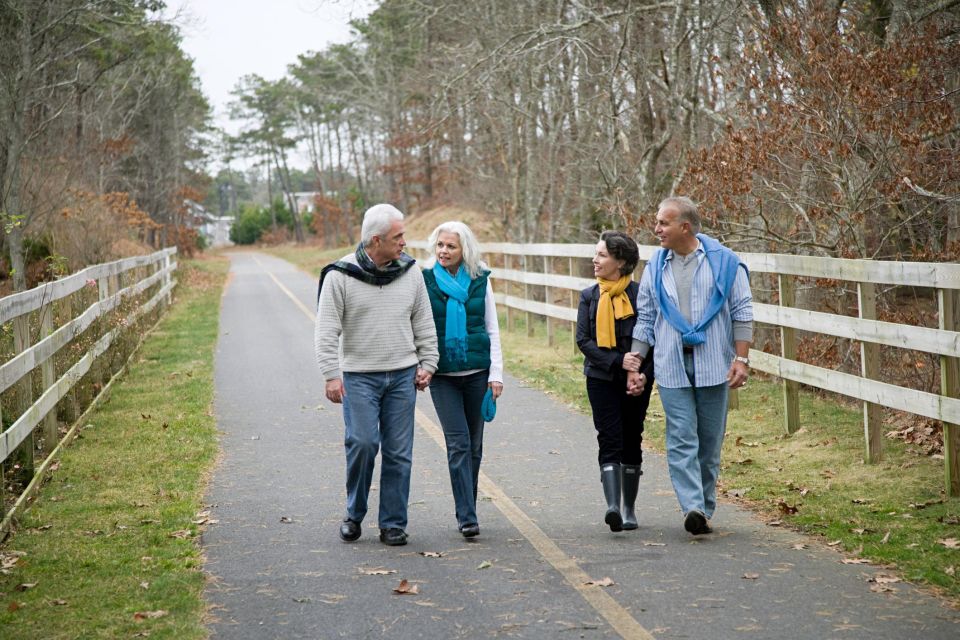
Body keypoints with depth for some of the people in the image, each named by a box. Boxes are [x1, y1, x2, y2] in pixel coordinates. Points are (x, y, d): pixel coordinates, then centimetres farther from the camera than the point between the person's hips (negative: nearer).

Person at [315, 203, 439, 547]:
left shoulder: (410, 272, 5)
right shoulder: (341, 276, -6)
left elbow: (424, 324, 14)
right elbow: (327, 331, -6)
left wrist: (427, 364, 8)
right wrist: (331, 374, -12)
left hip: (402, 376, 3)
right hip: (359, 376, -3)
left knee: (399, 453, 3)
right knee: (362, 443, -12)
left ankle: (393, 524, 12)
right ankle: (354, 514, 10)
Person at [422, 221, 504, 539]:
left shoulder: (480, 281, 4)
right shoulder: (425, 280, 0)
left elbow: (492, 330, 8)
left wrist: (496, 373, 2)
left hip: (477, 372, 2)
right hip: (443, 376, -2)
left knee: (474, 445, 8)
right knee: (458, 442, -10)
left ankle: (467, 511, 21)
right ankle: (467, 517, -11)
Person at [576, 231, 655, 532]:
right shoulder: (589, 297, 3)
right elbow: (584, 341, -3)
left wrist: (645, 374, -15)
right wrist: (618, 361, -16)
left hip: (636, 381, -1)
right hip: (601, 380, 1)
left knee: (631, 442, 8)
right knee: (610, 441, -11)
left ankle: (629, 510, 19)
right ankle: (612, 505, -22)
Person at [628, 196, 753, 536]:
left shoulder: (723, 262, 0)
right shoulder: (655, 267, 9)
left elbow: (742, 312, 1)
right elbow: (644, 320, 13)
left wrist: (741, 359, -6)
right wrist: (634, 366, 9)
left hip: (713, 365, -1)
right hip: (671, 367, 2)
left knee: (710, 441, 5)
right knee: (681, 439, -10)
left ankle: (705, 508, 15)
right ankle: (693, 507, -17)